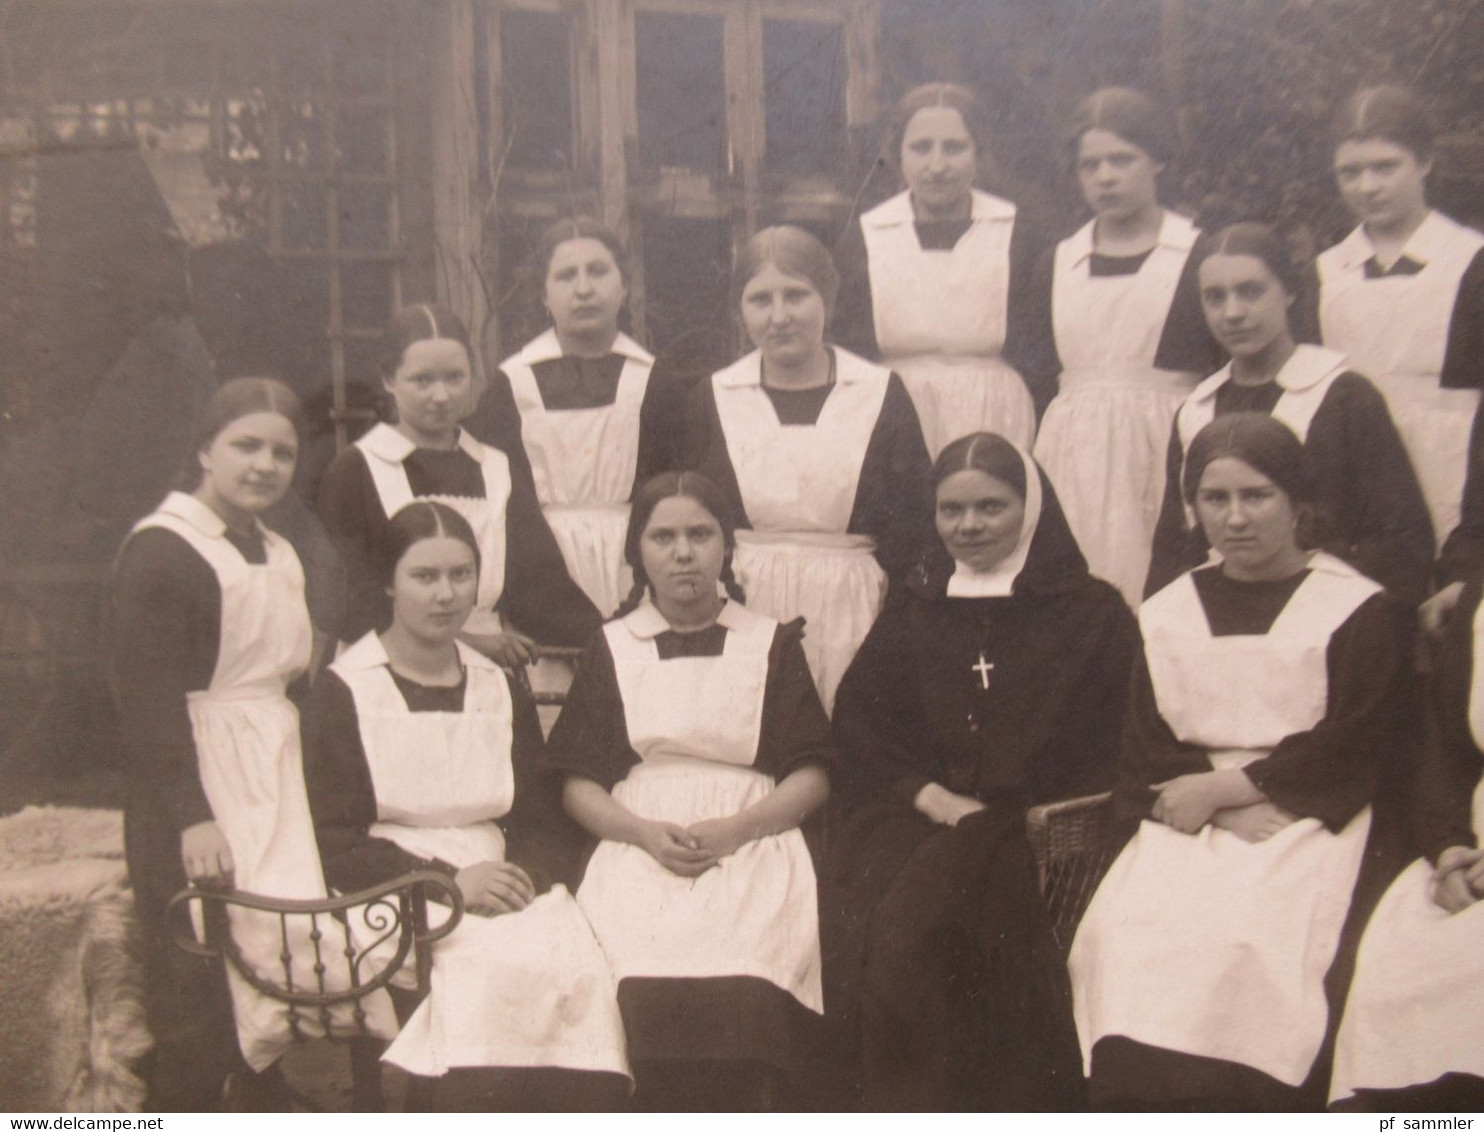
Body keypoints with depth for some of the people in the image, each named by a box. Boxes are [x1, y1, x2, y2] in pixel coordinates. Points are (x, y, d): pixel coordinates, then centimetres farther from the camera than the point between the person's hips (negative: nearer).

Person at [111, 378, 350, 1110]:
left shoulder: (279, 556, 17)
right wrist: (190, 816, -21)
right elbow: (147, 695, -16)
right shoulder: (162, 549, -9)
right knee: (205, 1006, -6)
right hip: (201, 789, -8)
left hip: (277, 787, 8)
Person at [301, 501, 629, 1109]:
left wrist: (525, 875, -8)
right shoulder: (343, 693, 6)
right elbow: (334, 846, -3)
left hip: (511, 889, 4)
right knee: (496, 972, -33)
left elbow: (545, 824, 15)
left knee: (582, 974, -28)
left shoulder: (501, 689, 19)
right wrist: (448, 879, -15)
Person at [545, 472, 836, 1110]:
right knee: (651, 987, -30)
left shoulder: (771, 644, 16)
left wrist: (733, 830, -7)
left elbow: (812, 776, 10)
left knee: (745, 980, -31)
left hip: (752, 846, 0)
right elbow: (578, 783, 12)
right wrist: (646, 834, -7)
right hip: (638, 845, 0)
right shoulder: (611, 649, 18)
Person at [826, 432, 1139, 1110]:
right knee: (889, 918, -28)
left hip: (1037, 826, -3)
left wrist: (998, 812, -9)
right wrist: (928, 794, -6)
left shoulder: (1093, 615, 10)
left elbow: (1107, 755, 3)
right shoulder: (911, 614, 20)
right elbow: (859, 725, 12)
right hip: (915, 815, 3)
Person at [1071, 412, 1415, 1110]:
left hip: (1312, 821, -2)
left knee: (1254, 944, -31)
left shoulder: (1360, 610, 6)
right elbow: (1145, 753, 7)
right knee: (1125, 933, -25)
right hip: (1192, 823, 3)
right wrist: (1228, 813, -11)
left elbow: (1356, 751, -3)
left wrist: (1220, 788, -8)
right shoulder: (1166, 615, 16)